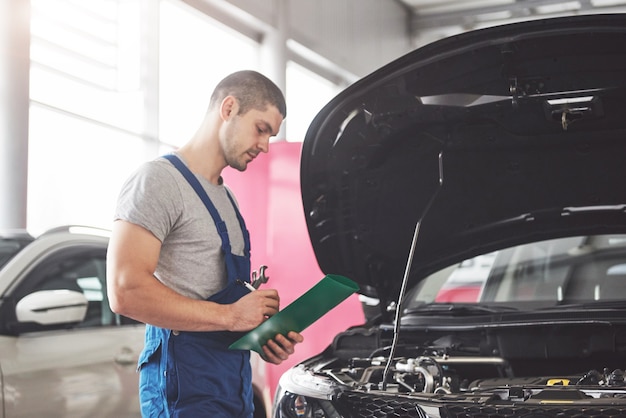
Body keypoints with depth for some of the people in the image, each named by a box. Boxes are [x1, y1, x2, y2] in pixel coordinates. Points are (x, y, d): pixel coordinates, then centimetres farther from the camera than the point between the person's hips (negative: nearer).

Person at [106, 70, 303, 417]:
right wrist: (230, 316, -17)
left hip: (234, 385, 9)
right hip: (186, 390, -9)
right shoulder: (159, 180, -10)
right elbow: (125, 291, -22)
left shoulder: (226, 199, 21)